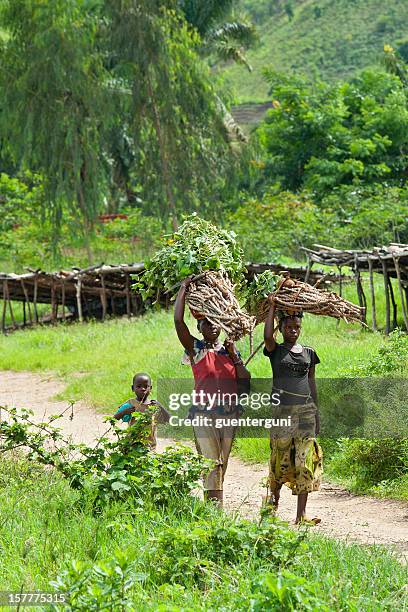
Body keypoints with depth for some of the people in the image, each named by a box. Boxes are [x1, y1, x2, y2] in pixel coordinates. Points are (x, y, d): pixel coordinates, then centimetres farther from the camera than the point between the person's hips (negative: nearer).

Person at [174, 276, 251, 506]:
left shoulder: (230, 350, 12)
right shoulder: (196, 349, 1)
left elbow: (245, 382, 7)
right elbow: (178, 321, -12)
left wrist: (234, 356, -1)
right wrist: (184, 289, -6)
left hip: (230, 413, 4)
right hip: (204, 413, -4)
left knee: (222, 463, 8)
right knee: (210, 463, -11)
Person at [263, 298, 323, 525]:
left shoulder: (309, 353, 13)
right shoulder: (276, 351, 3)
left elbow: (312, 383, 17)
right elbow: (268, 336, -19)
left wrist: (317, 412, 13)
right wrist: (272, 306, -11)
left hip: (306, 410, 3)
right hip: (282, 410, -3)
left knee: (305, 461, -5)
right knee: (281, 459, 2)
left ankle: (301, 514, -5)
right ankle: (274, 498, 28)